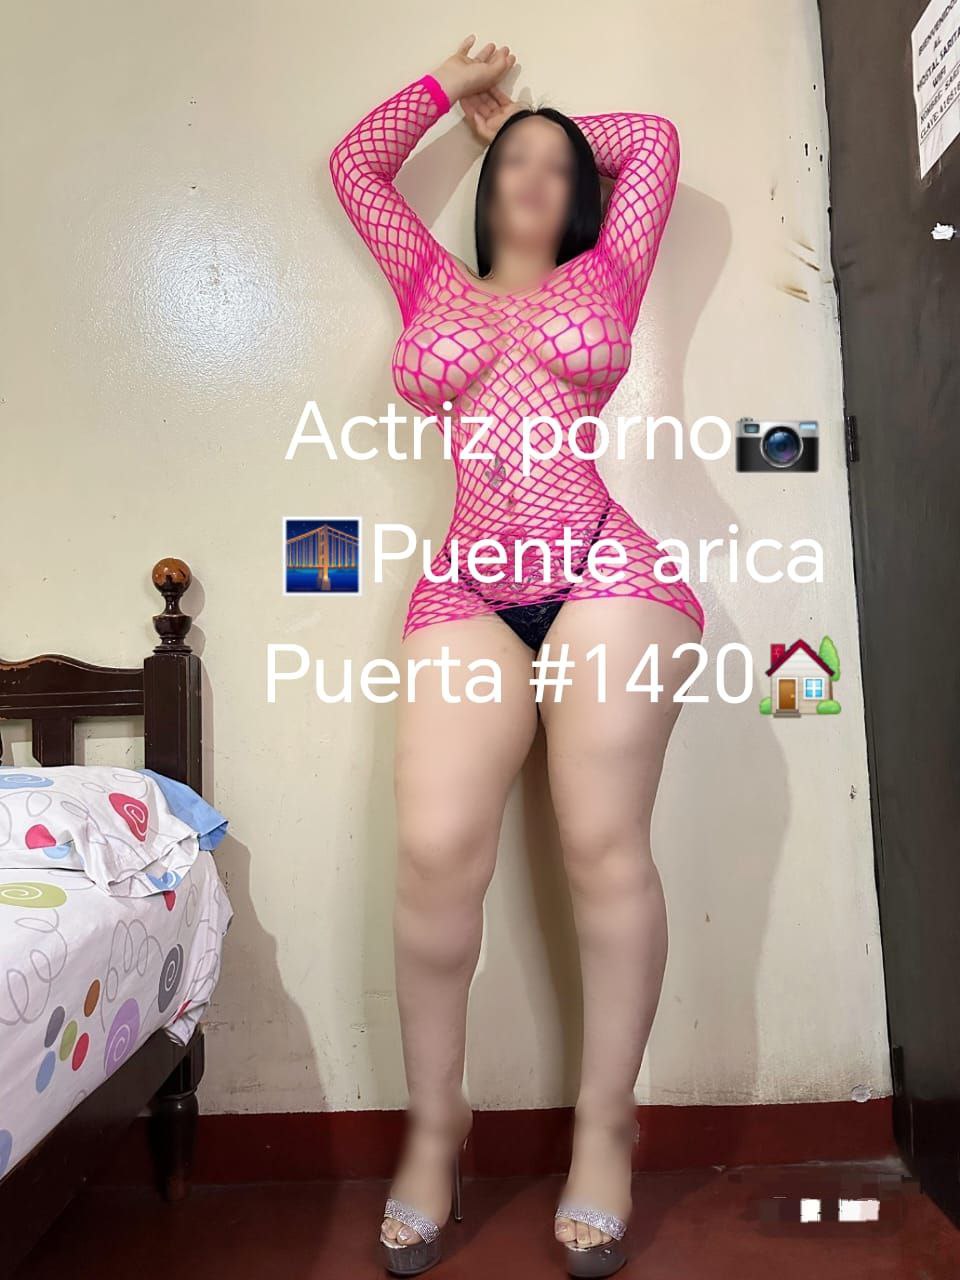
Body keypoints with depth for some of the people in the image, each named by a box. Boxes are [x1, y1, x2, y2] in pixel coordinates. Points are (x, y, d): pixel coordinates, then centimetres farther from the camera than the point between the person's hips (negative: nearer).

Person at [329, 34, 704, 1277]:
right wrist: (455, 85, 42)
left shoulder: (603, 279, 22)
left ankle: (604, 1126, 11)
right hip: (468, 590, 1)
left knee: (604, 846, -6)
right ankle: (433, 1123, 8)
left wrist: (552, 126, 42)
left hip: (604, 574, 0)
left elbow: (657, 138, 35)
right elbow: (356, 160, 35)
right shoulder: (433, 286, 24)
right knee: (436, 855, -13)